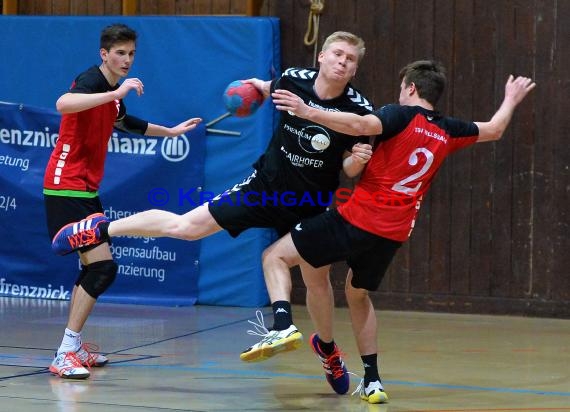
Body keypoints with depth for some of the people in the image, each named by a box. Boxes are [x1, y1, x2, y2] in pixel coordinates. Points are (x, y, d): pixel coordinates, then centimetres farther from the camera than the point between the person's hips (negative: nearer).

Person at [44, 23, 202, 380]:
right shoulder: (91, 80, -16)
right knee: (102, 266, -15)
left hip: (86, 189, 10)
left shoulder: (114, 93, 14)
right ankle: (65, 355, -16)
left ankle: (74, 347, 23)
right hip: (67, 186, -10)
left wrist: (172, 131, 45)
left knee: (93, 266, 16)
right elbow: (64, 104, -40)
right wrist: (116, 93, -46)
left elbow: (126, 123, 38)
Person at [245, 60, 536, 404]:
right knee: (358, 293, 30)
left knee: (276, 256, -1)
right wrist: (511, 101, 49)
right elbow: (494, 130, 31)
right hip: (394, 233, 6)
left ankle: (283, 327, -26)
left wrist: (308, 112, -29)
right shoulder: (448, 132, 12)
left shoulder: (402, 115, -6)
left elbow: (362, 125, -26)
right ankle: (372, 381, 26)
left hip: (357, 219, -6)